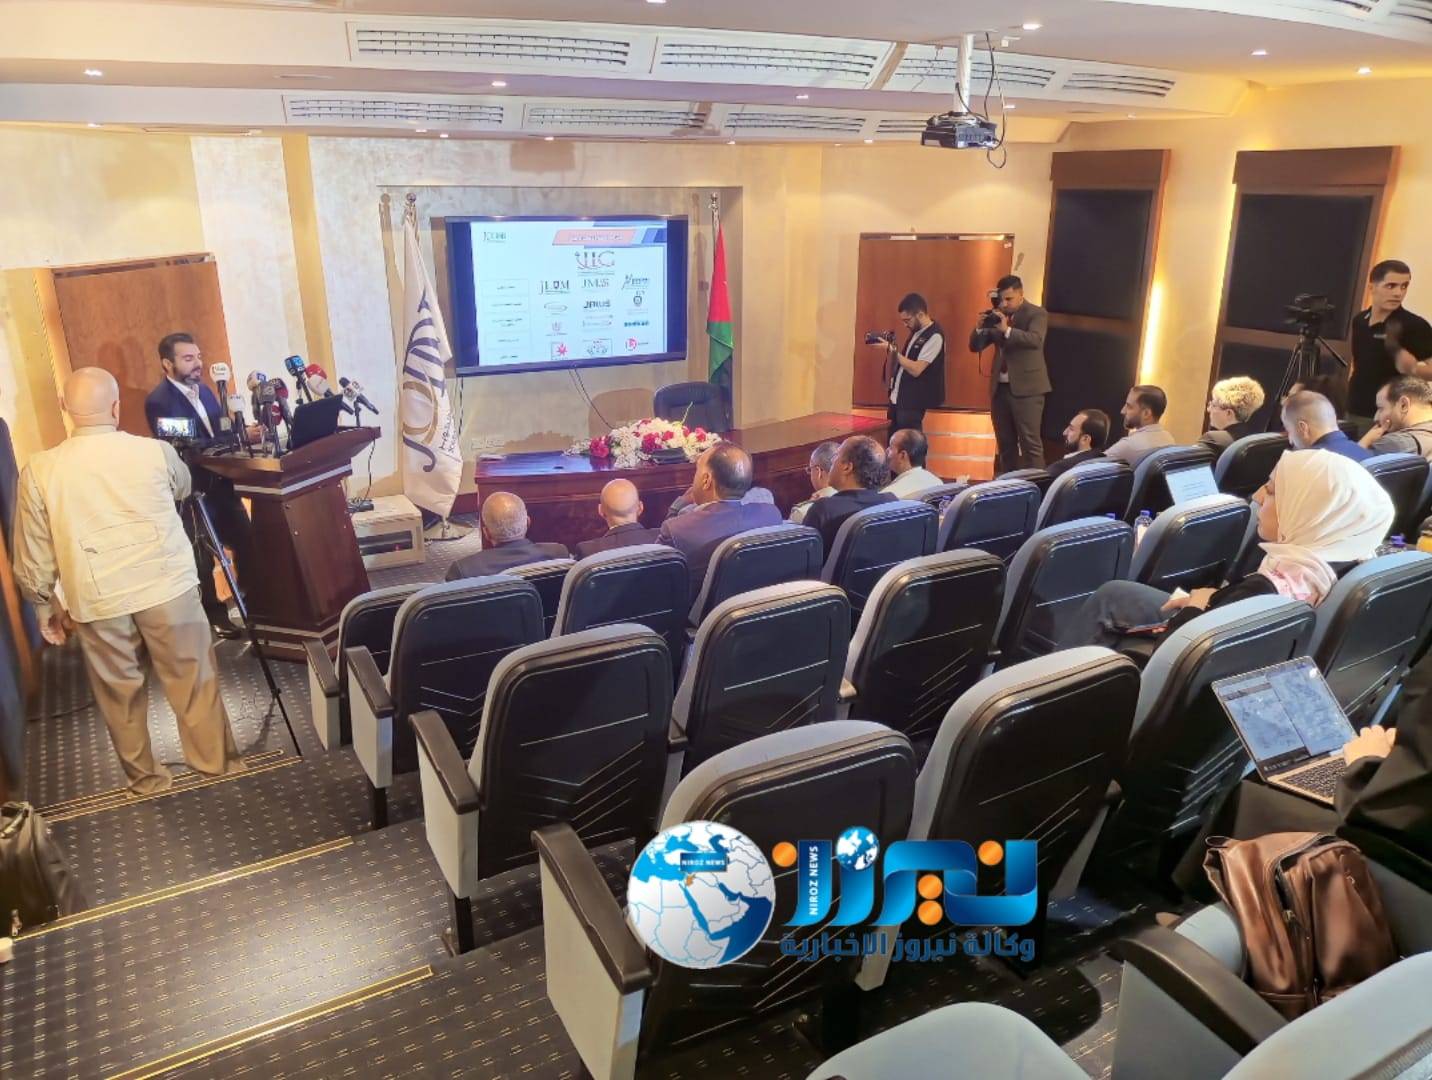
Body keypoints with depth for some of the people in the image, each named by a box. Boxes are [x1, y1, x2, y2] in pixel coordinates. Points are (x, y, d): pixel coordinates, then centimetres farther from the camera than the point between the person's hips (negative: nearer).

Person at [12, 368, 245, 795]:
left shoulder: (39, 471, -7)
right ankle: (216, 761, 25)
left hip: (96, 602, 1)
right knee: (193, 679, 13)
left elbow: (33, 559, -1)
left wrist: (46, 607, 15)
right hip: (168, 588, -1)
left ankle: (145, 776, 30)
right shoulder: (155, 452, -8)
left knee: (119, 693, 16)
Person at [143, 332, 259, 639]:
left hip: (221, 482, 7)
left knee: (246, 541, 11)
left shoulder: (203, 390, 11)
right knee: (202, 556, 6)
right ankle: (214, 612, 21)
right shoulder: (159, 401, -14)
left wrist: (246, 434, -13)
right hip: (191, 490, -7)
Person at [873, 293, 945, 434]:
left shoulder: (934, 336, -16)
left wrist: (893, 349, -20)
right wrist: (890, 349, 4)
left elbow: (916, 369, -23)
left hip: (912, 403, -9)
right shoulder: (916, 332, 12)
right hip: (897, 399, 9)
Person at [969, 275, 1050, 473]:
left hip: (1026, 388, -6)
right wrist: (981, 327, -9)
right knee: (1005, 444, 11)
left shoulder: (1037, 314, -4)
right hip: (1000, 388, 6)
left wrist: (1007, 329, -32)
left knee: (1030, 442, -7)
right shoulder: (996, 316, 11)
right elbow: (975, 346, 10)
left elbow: (1036, 339, -23)